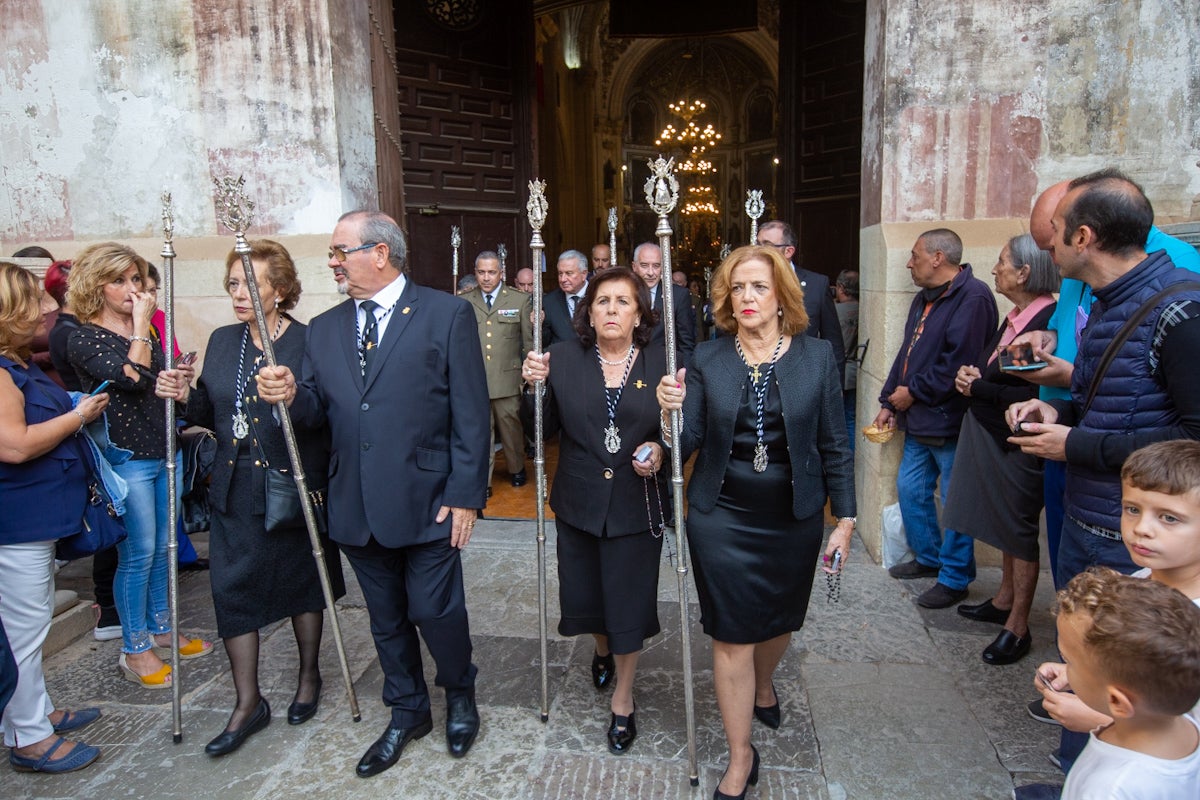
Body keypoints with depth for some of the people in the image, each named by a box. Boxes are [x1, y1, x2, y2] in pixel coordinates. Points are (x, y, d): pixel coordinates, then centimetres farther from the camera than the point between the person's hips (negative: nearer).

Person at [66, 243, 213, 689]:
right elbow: (132, 377, -25)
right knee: (138, 554, -1)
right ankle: (135, 649, 14)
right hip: (125, 457, -7)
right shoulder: (85, 339, -9)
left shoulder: (146, 331, 12)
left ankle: (160, 629, 31)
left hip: (162, 451, 7)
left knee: (161, 547, 15)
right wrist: (140, 326, -16)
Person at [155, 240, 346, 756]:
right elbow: (212, 417, 11)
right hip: (235, 491, 5)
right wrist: (186, 397, -7)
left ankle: (309, 676, 37)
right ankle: (248, 703, 21)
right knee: (231, 588, 5)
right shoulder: (221, 342, 7)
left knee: (301, 581, 13)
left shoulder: (308, 342, -11)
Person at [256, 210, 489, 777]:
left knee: (434, 610, 5)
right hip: (357, 509, 5)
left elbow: (471, 413, -9)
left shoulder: (447, 315, -6)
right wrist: (291, 395, -15)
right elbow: (317, 412, 8)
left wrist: (465, 495, -12)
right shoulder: (323, 329, 10)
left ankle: (460, 696, 36)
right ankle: (407, 713, 40)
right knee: (386, 620, 18)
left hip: (427, 504, -5)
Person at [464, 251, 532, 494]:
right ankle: (483, 480, 17)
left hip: (508, 380, 0)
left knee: (511, 427, 11)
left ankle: (516, 469, 33)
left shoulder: (520, 300, 4)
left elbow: (529, 341, 6)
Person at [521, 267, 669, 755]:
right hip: (579, 503, 2)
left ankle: (623, 700, 34)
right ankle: (602, 649, 53)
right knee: (584, 594, 16)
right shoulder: (563, 358, -2)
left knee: (629, 601, 8)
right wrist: (536, 385, -17)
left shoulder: (660, 362, -4)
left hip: (636, 504, -1)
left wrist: (659, 450, -18)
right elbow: (544, 429, -1)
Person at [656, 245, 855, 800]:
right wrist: (671, 411, -27)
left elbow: (833, 445, 0)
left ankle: (762, 689, 55)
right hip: (722, 520, -1)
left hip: (794, 521, 1)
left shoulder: (817, 357, -4)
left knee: (778, 621, 21)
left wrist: (845, 517, -2)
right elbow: (686, 446, -7)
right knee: (732, 637, 5)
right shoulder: (707, 360, -4)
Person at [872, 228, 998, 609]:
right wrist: (889, 402, 14)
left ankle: (955, 578, 16)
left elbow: (959, 361, -24)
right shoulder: (924, 299, 15)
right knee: (909, 488, 17)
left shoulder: (972, 297, -16)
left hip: (951, 421, -10)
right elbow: (907, 354, 18)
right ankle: (929, 557, 35)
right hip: (919, 420, 10)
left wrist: (914, 391, -15)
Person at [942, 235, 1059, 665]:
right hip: (988, 432, 9)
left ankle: (1018, 626, 16)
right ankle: (1004, 600, 37)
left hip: (1017, 442, -9)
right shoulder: (1015, 318, 8)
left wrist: (978, 387, -15)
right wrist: (970, 376, -2)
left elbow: (1036, 395, -25)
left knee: (1019, 528, 3)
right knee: (1006, 522, 20)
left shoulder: (1050, 321, -20)